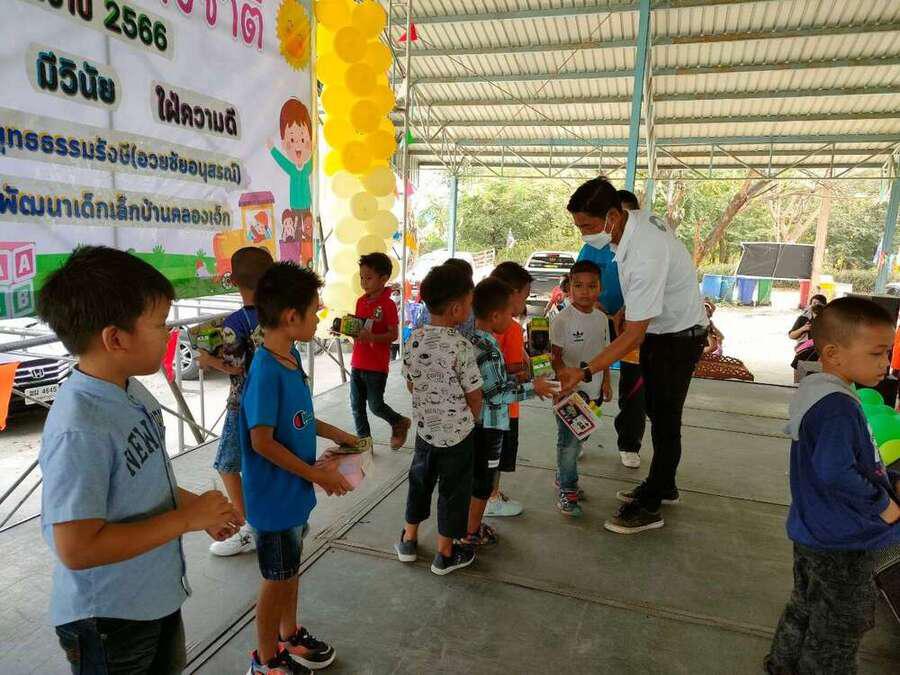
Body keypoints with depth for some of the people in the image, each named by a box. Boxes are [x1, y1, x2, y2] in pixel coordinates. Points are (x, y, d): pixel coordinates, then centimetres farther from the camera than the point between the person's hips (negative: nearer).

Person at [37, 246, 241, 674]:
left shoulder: (133, 392, -5)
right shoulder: (79, 429, -30)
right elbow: (77, 549, -29)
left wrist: (196, 505, -4)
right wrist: (186, 519, -24)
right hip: (109, 620, -8)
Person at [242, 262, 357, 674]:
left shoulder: (291, 356, 0)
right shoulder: (266, 371, -27)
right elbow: (262, 441, -26)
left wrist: (336, 435, 9)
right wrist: (321, 475, -21)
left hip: (295, 489, 8)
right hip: (275, 496, -8)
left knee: (290, 568, 25)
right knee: (278, 579, 12)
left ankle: (289, 636, 47)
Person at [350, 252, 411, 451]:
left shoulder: (388, 304, -14)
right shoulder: (361, 301, 7)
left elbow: (393, 335, -16)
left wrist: (372, 337, -30)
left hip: (377, 366, -7)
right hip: (357, 363, 7)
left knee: (375, 405, 1)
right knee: (357, 406, 11)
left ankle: (400, 423, 29)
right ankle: (364, 440, 26)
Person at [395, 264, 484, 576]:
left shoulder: (414, 339, -5)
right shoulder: (461, 346, -22)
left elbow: (411, 384, 6)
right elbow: (474, 396, -14)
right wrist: (471, 420, 5)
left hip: (425, 427, 5)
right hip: (457, 432, -5)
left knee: (420, 481, 22)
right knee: (453, 491, 11)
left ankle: (408, 540, 37)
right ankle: (446, 554, 25)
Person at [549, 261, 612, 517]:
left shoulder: (602, 318, 5)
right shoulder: (562, 320, -15)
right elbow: (555, 357, -14)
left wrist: (606, 381, 14)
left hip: (591, 390, 7)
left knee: (577, 438, 17)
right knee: (569, 441, 0)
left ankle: (563, 479, 34)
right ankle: (567, 491, 13)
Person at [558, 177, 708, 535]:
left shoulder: (645, 256, -37)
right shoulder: (638, 217, -9)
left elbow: (633, 335, -35)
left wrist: (585, 372, -36)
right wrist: (626, 308, 18)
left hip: (678, 337, -9)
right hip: (659, 326, 9)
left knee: (665, 421, 1)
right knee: (655, 411, 19)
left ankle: (649, 507, 14)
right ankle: (663, 486, 36)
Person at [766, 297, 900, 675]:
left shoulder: (819, 395, 4)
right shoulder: (838, 407, -28)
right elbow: (836, 473, -36)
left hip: (817, 534, 10)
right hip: (844, 545, -10)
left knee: (806, 608, 27)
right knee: (838, 629, 12)